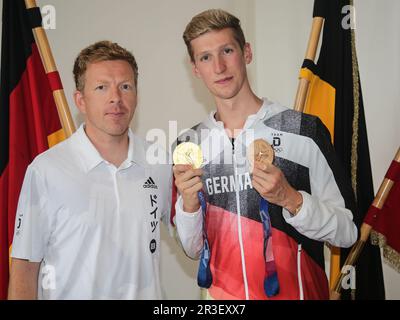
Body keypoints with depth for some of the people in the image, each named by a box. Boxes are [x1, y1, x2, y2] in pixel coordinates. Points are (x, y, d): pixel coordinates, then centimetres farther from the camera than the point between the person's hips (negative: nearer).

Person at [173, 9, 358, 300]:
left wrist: (291, 199, -24)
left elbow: (347, 232, -9)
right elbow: (195, 249, 1)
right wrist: (189, 204, -16)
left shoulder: (305, 130, -12)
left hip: (296, 290, -2)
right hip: (223, 293, 3)